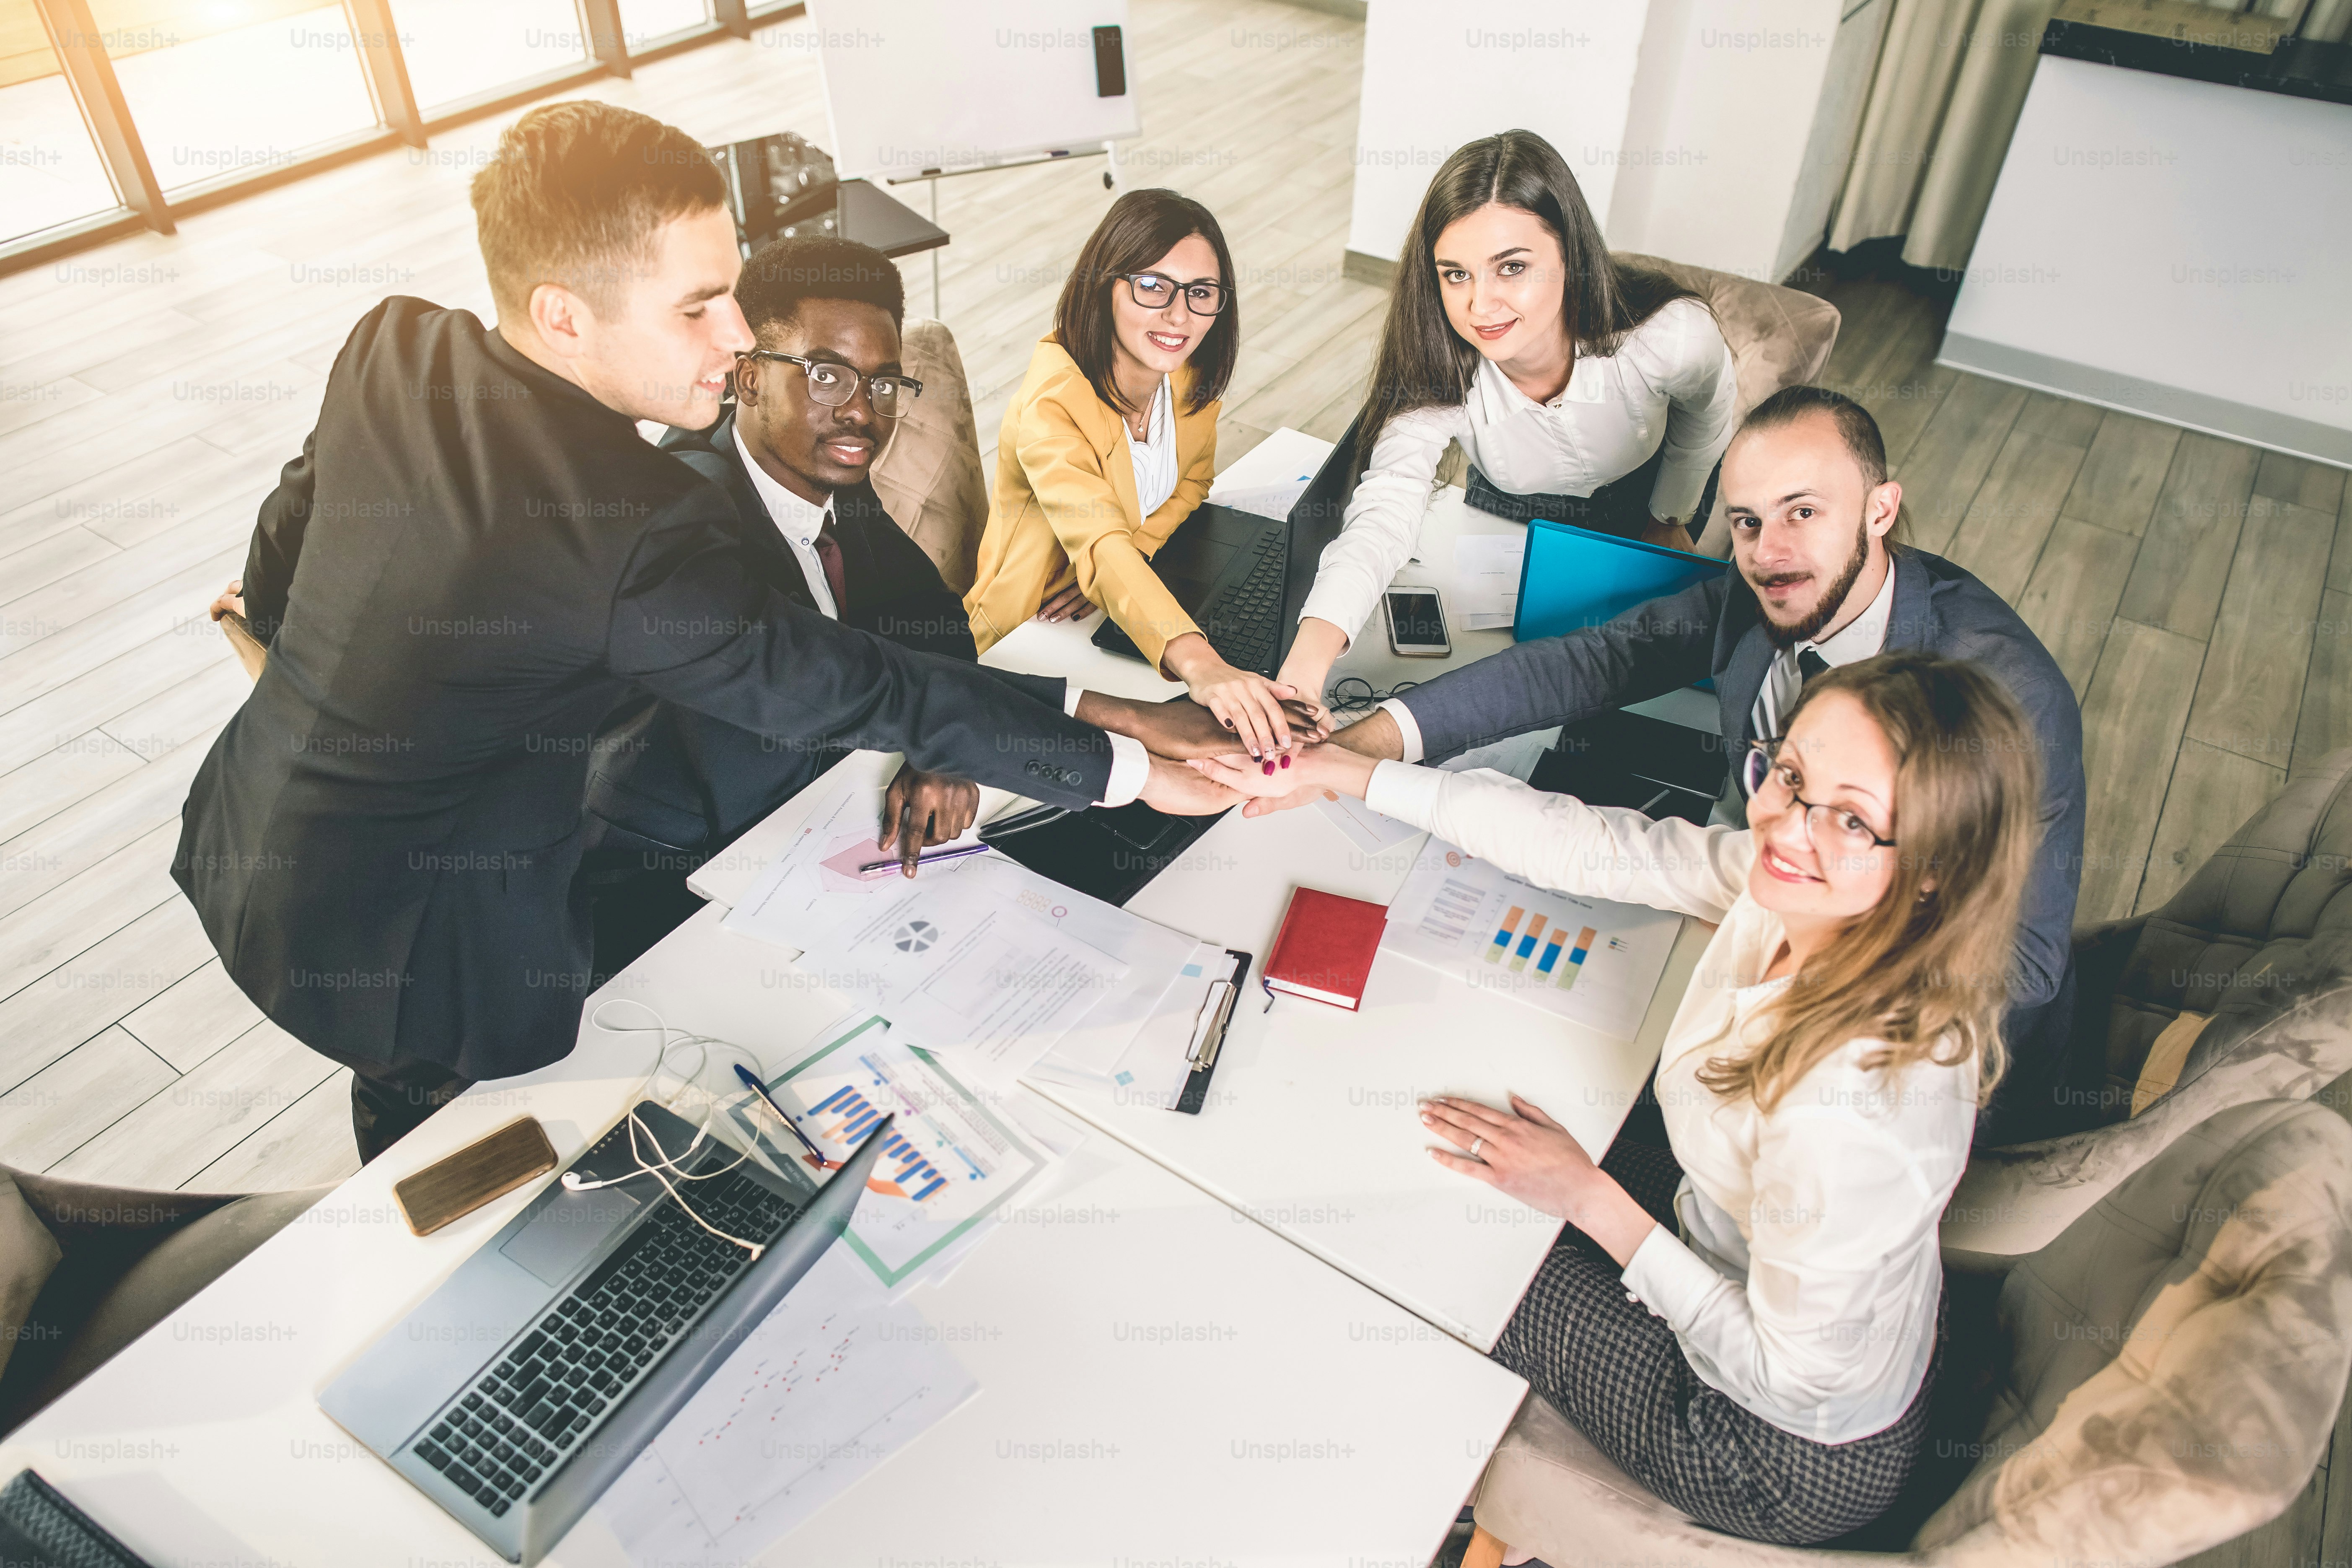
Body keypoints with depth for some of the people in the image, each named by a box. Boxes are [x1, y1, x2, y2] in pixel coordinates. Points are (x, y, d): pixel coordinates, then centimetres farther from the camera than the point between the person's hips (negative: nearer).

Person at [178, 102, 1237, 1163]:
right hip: (403, 948, -7)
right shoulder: (639, 528, -32)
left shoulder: (387, 347, -9)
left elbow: (277, 571, 5)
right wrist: (1122, 766, -20)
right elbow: (850, 689, -27)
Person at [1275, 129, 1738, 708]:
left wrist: (1671, 518, 2)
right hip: (1509, 511, 0)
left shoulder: (1672, 337, -39)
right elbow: (1384, 512, -54)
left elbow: (1706, 420, -13)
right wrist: (1308, 657, -73)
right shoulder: (1436, 376, -38)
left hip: (1643, 501, 0)